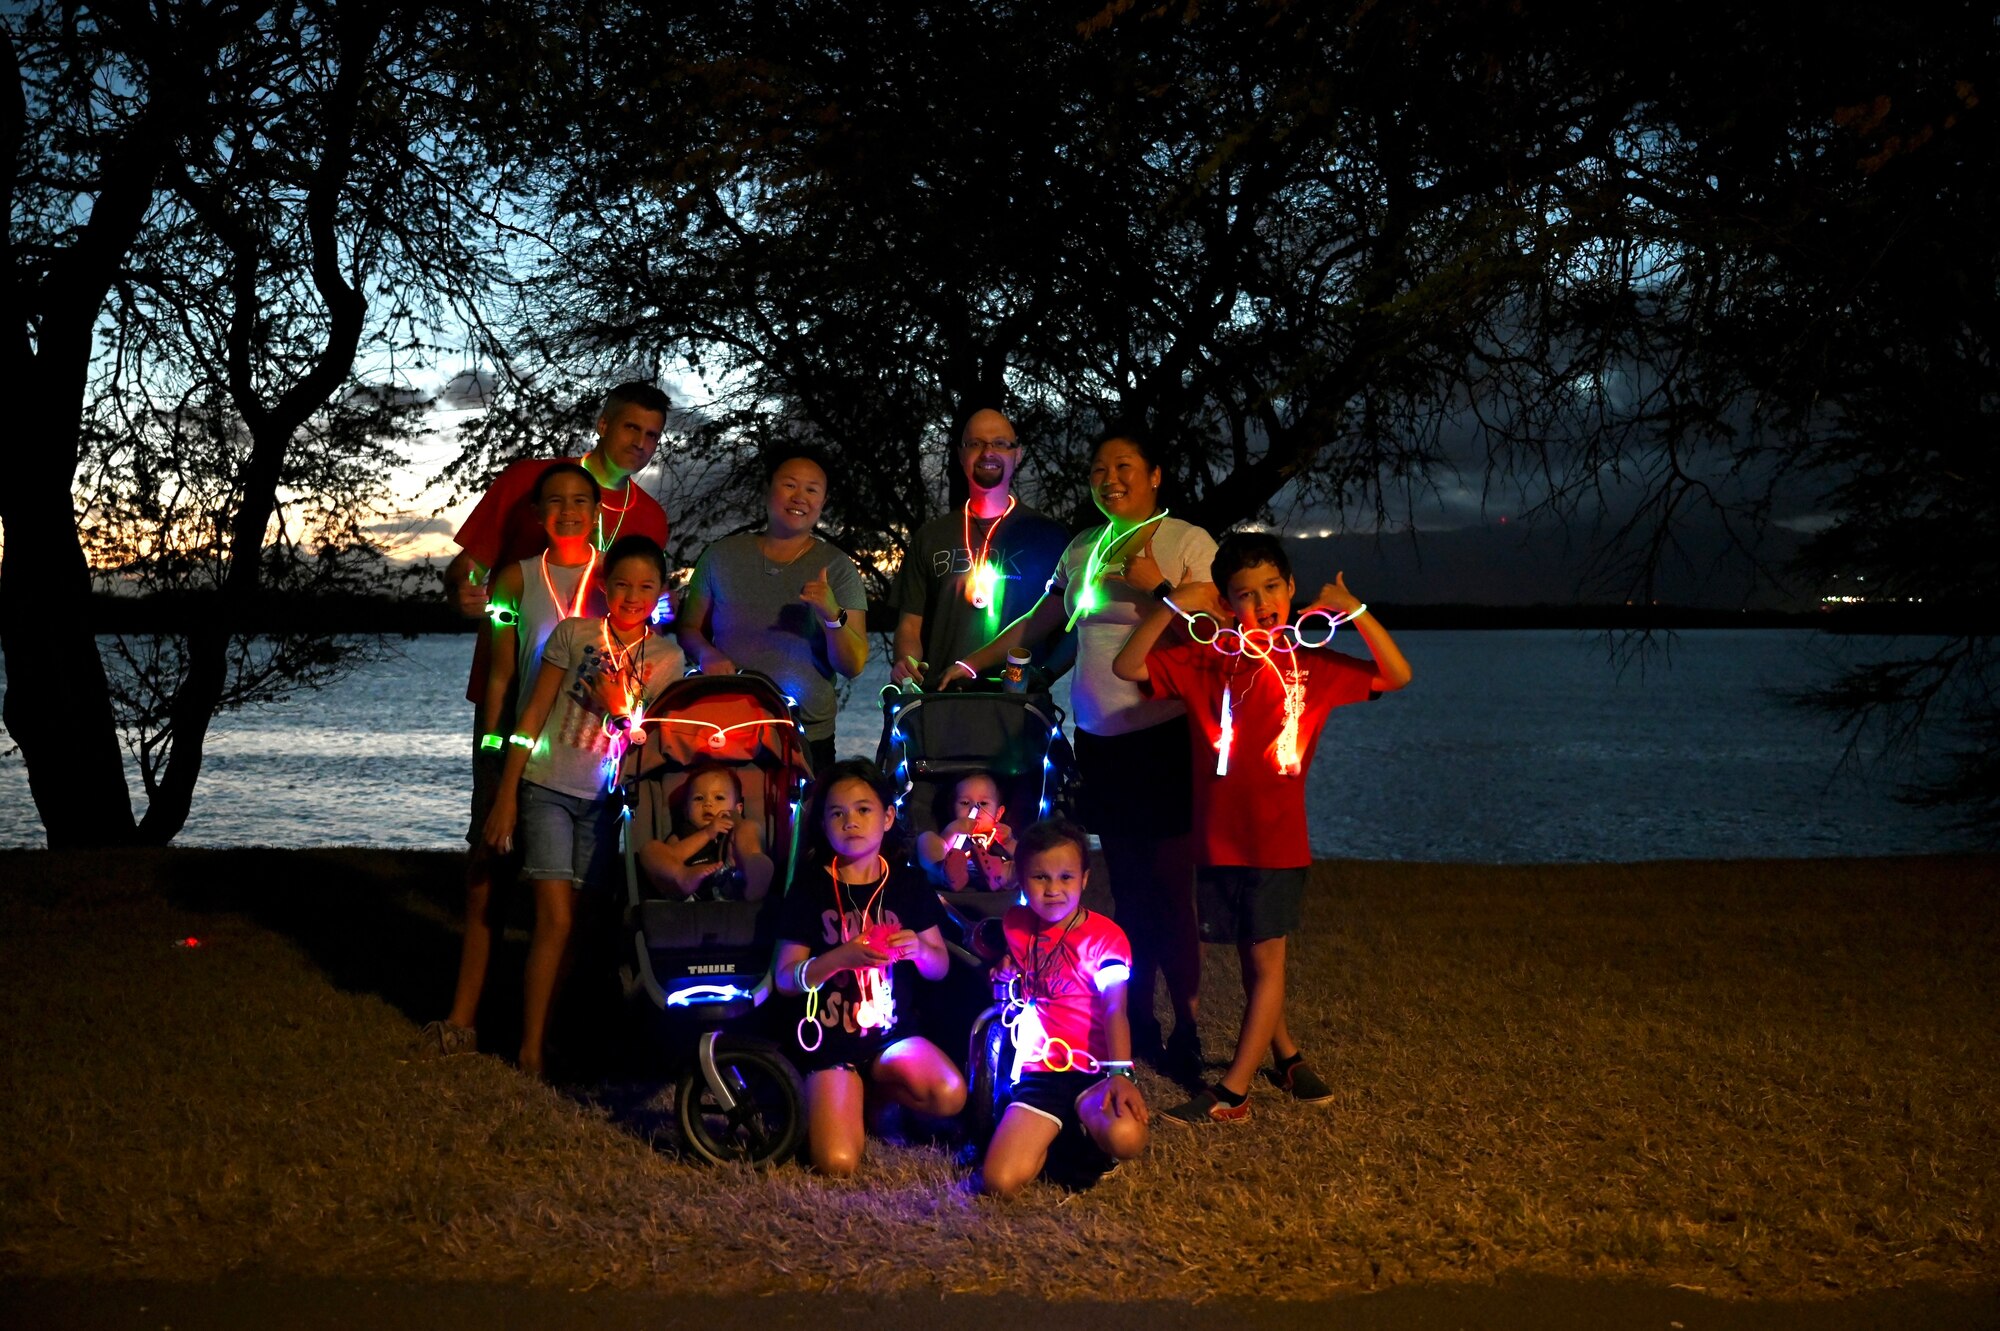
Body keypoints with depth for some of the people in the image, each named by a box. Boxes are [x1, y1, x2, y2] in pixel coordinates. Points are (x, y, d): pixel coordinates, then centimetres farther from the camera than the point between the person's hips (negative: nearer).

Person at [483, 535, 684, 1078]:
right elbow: (532, 716, 0)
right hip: (549, 789, -3)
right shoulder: (575, 633, -3)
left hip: (605, 801, 3)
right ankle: (530, 1050, -6)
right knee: (556, 919, -10)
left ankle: (550, 1031, 19)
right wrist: (505, 798, -2)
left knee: (576, 926, 7)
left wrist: (622, 710, -16)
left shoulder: (667, 658, 3)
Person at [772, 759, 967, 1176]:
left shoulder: (908, 883, 3)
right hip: (831, 1041, -2)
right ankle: (843, 1099, 13)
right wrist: (841, 958, -23)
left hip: (894, 1033, 2)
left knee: (950, 1096, -28)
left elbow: (940, 969, 7)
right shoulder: (810, 888, -4)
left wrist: (919, 948, -16)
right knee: (837, 1164, -21)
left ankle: (873, 1088, 4)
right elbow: (785, 978, -6)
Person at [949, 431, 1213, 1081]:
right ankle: (1137, 1023, 16)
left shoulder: (1187, 542, -2)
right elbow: (1037, 623, 24)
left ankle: (1186, 1029, 1)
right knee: (1126, 883, 9)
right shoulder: (1083, 549, 15)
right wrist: (971, 663, 23)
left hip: (1164, 735, -5)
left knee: (1168, 885, -8)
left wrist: (1155, 589, -17)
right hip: (1098, 737, 5)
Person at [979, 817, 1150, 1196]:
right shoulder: (1015, 924, 8)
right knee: (998, 1183, -20)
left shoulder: (1105, 935, -5)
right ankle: (1052, 1137, 12)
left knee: (1126, 1137, -37)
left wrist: (1120, 1072, -31)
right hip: (1037, 1075, 3)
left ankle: (1085, 1139, -1)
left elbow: (1114, 1009, -16)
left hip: (1092, 1072, -3)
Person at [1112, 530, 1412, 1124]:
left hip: (1279, 842, -1)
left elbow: (1397, 675, -3)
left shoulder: (1314, 664, 1)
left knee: (1266, 961, -1)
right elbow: (1127, 666, -9)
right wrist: (1170, 607, -19)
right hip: (1219, 839, 1)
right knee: (1250, 960, 13)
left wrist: (1355, 612, -14)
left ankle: (1232, 1093, 4)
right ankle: (1287, 1055, 32)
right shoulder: (1205, 659, -1)